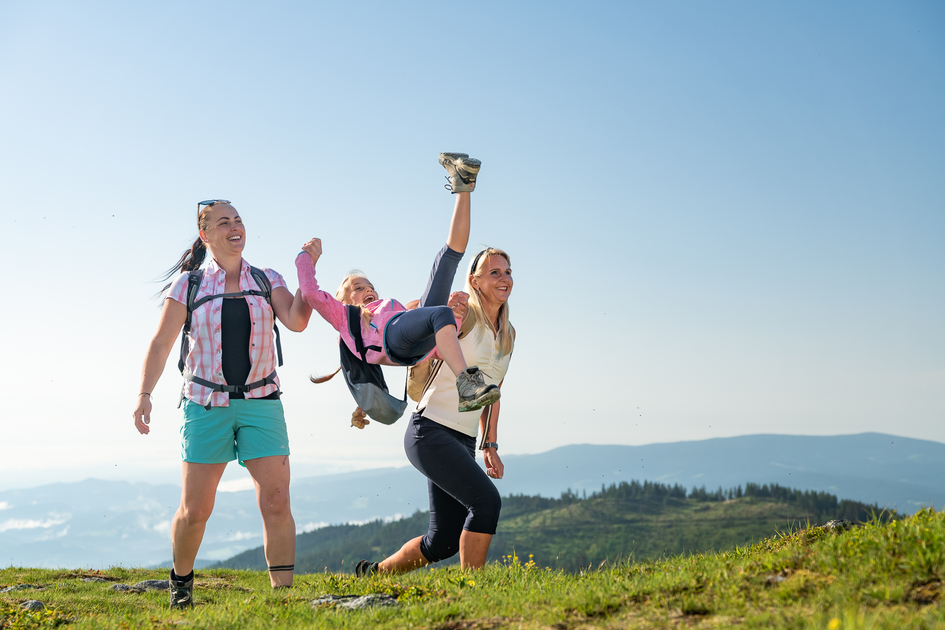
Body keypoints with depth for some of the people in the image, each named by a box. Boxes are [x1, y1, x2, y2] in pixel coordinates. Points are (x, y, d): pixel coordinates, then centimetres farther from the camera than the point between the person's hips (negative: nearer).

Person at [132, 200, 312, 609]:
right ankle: (181, 580, 29)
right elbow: (161, 344, 4)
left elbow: (296, 321, -8)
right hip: (206, 404, -1)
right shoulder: (189, 284, 4)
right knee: (194, 510, 1)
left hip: (261, 402, 1)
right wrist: (144, 395, -6)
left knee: (276, 502, -9)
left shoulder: (267, 281, 8)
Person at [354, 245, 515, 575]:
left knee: (444, 541, 7)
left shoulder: (508, 334, 14)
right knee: (486, 500, -23)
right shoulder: (461, 315, -7)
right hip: (430, 432, -8)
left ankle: (375, 572, 27)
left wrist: (490, 446, 18)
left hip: (464, 442, 8)